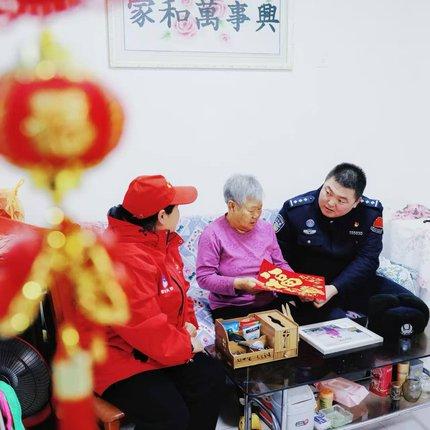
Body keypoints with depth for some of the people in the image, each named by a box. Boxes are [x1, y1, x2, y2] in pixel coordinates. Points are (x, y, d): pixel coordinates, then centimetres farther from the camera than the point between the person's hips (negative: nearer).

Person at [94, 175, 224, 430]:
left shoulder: (160, 240, 5)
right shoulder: (125, 258, -29)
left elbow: (177, 290, 17)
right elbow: (145, 327, -29)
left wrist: (188, 323, 0)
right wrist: (186, 346, -15)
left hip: (161, 347, 10)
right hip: (119, 358, -9)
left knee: (211, 378, -1)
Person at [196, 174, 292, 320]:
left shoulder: (266, 228, 8)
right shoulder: (212, 234, -10)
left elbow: (280, 264, 16)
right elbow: (204, 278, -12)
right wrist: (238, 284, -23)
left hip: (268, 303, 6)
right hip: (229, 308, -5)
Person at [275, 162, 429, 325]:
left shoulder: (371, 212, -7)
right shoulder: (296, 209, -10)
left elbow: (367, 259, -12)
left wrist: (334, 289, -27)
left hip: (350, 282, 3)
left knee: (416, 308, -6)